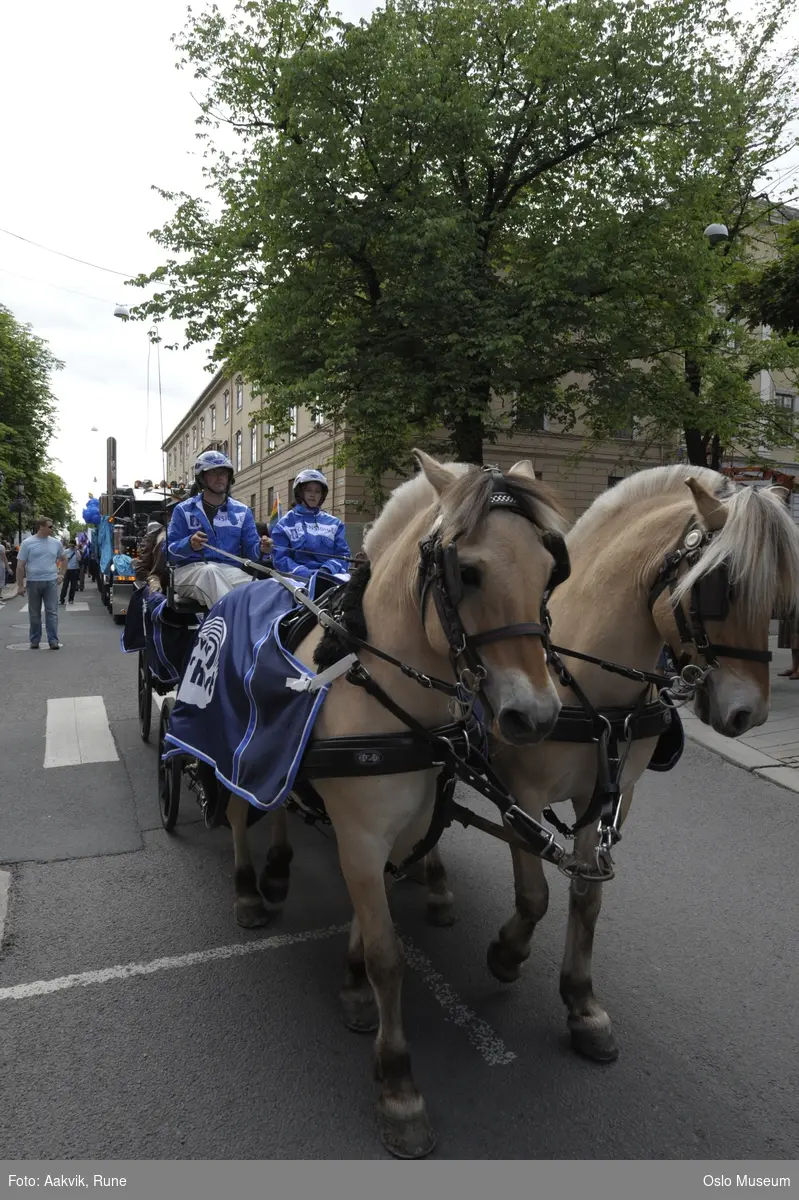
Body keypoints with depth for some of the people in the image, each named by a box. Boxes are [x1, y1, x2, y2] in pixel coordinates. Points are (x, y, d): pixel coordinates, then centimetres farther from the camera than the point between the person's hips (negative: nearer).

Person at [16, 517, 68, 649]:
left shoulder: (56, 543, 6)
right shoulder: (27, 543, -3)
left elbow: (64, 559, 23)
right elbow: (20, 566, -2)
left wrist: (60, 574, 10)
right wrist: (20, 585, -5)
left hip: (51, 582, 2)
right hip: (33, 582, -1)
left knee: (52, 612, -2)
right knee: (34, 613, 8)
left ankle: (53, 641, 0)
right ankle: (35, 640, 18)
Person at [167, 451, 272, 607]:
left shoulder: (242, 511, 18)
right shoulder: (184, 510, 11)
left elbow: (250, 549, 11)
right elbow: (169, 551, 2)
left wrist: (261, 548, -14)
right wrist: (190, 544, -20)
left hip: (229, 570, 2)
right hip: (190, 571, -2)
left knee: (252, 585, -33)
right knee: (210, 571, -39)